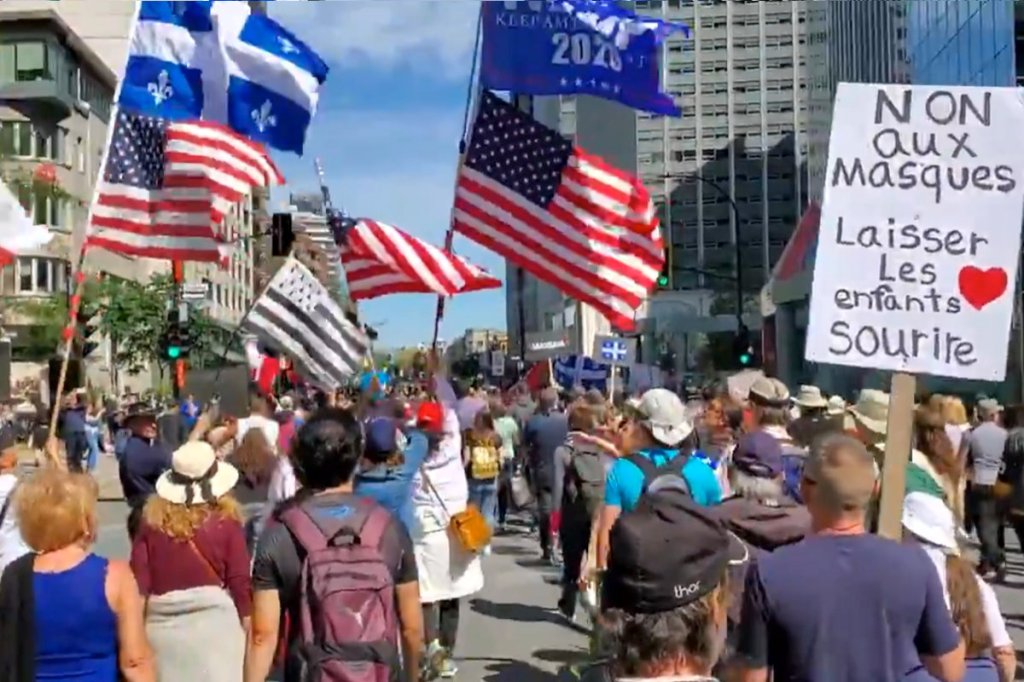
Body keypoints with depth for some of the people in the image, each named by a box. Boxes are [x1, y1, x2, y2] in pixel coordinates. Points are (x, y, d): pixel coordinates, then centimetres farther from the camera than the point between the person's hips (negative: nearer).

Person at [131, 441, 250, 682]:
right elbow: (239, 580, -4)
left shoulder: (153, 518, -1)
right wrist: (249, 623, 7)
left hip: (162, 624, 3)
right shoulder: (226, 521, -7)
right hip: (214, 622, -2)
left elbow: (138, 579, 1)